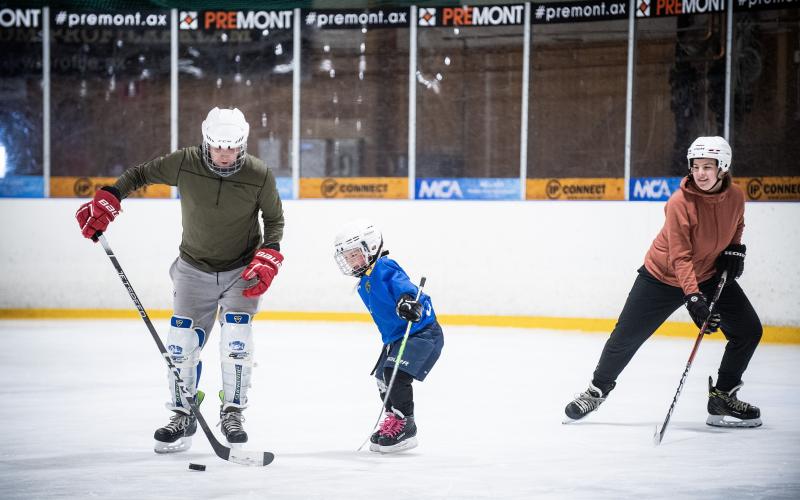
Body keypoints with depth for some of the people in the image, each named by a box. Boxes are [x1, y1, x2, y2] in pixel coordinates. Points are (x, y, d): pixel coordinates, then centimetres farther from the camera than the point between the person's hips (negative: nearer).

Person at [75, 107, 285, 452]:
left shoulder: (259, 175, -18)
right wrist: (106, 201, -13)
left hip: (242, 269, -2)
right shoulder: (184, 163, -16)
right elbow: (140, 174, -2)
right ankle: (182, 415, 14)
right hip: (194, 267, 2)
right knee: (182, 342, -1)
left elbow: (275, 219, -3)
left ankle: (232, 412, 4)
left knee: (236, 342, -15)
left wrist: (268, 259, -15)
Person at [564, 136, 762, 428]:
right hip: (663, 276, -4)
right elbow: (680, 257, -30)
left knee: (749, 330, -6)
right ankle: (597, 390, 22)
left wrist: (734, 249, -4)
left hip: (711, 275, 4)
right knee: (626, 336, -1)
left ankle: (723, 398, 9)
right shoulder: (680, 202, -27)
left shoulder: (735, 196, -11)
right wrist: (693, 297, -39)